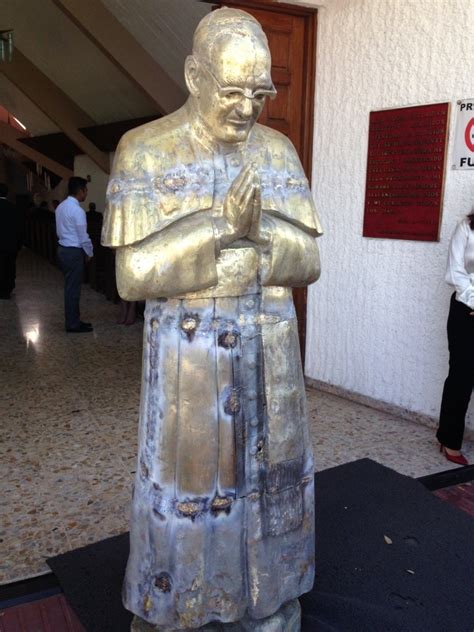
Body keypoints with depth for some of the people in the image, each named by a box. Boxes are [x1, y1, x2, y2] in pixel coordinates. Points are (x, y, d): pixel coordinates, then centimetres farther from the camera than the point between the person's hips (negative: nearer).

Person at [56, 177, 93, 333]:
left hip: (63, 248, 9)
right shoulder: (77, 210, -18)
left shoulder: (61, 206, 10)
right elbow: (83, 236, -16)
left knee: (70, 287, 15)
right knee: (73, 288, -2)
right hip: (73, 251, -9)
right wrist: (90, 253, -2)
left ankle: (73, 320, 23)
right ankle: (73, 325, 5)